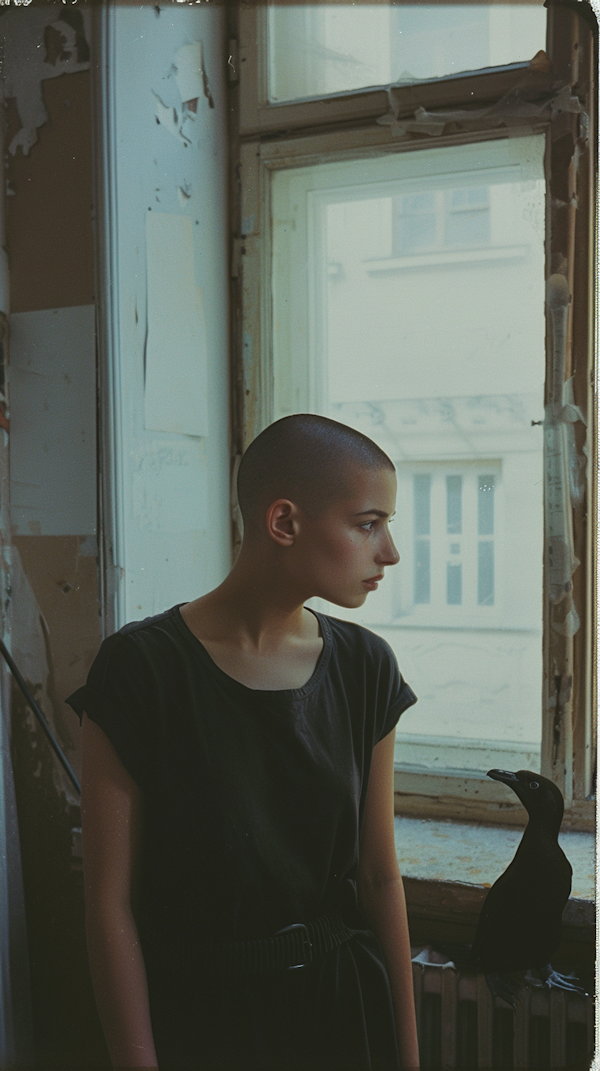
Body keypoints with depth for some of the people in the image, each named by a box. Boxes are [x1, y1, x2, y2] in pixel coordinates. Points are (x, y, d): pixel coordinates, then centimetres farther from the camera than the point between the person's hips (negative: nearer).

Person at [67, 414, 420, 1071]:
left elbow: (379, 875, 1)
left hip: (342, 1009, 4)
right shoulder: (141, 669, -17)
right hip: (198, 1017, -4)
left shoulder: (364, 667, -3)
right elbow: (110, 900, -14)